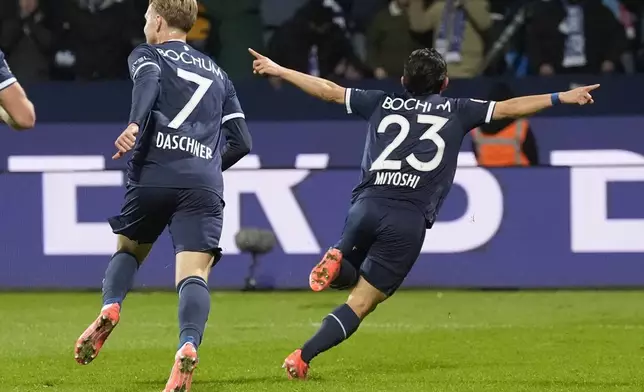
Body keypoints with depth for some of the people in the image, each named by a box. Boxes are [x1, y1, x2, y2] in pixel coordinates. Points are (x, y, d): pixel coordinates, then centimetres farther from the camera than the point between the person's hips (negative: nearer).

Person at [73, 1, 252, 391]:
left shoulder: (147, 55, 16)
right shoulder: (217, 73, 29)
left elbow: (148, 80, -11)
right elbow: (242, 141, 23)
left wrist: (135, 125, -28)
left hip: (154, 175, -2)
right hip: (204, 184, 2)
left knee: (128, 249, 24)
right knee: (194, 274, -11)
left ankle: (110, 307, -6)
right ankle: (188, 347, -39)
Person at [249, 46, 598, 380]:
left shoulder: (382, 103, 20)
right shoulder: (456, 111, 15)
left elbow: (328, 91, 25)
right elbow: (508, 108, 17)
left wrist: (277, 70, 36)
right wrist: (562, 98, 24)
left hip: (366, 205, 2)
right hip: (409, 220, -2)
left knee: (346, 277, 27)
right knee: (361, 302, 1)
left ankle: (336, 259, -10)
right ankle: (303, 356, -16)